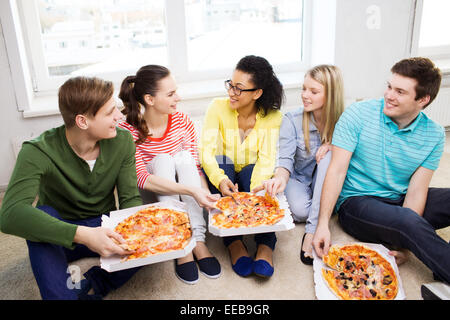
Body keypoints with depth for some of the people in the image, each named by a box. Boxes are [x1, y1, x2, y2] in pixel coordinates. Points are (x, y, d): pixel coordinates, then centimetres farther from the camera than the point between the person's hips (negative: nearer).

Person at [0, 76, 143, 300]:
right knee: (42, 215, -34)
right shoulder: (38, 152, -24)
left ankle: (86, 288, -20)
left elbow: (130, 199, -9)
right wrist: (82, 234, -48)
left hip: (104, 229, 3)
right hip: (60, 239, -2)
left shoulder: (122, 141, -13)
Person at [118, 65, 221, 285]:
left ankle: (198, 241, -31)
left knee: (184, 156, -24)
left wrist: (207, 197, -27)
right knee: (163, 160, -28)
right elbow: (141, 178, -30)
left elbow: (195, 167, -8)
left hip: (183, 197, 3)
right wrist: (190, 190, -41)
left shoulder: (182, 122, -7)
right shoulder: (128, 131, -19)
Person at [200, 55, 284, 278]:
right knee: (220, 159, -32)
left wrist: (254, 192, -37)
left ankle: (266, 244, -34)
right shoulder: (218, 107, -10)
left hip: (251, 176, 0)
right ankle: (233, 241, -33)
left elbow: (267, 159, -18)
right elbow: (206, 150, -19)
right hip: (222, 179, 1)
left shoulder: (272, 116, -8)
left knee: (251, 171, -33)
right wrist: (220, 180, -38)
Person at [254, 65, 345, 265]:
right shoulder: (292, 121, -13)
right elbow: (285, 159, -21)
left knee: (329, 155, -31)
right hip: (297, 178, -2)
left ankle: (312, 232, -34)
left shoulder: (340, 121, -10)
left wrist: (333, 146, -25)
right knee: (300, 211, -33)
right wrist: (280, 178, -45)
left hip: (324, 181, 2)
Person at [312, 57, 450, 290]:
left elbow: (416, 190, -7)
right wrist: (322, 224, -22)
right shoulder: (358, 115, -9)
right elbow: (337, 171, -13)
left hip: (399, 202, 4)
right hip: (355, 202, -4)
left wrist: (404, 242, -21)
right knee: (409, 221, -33)